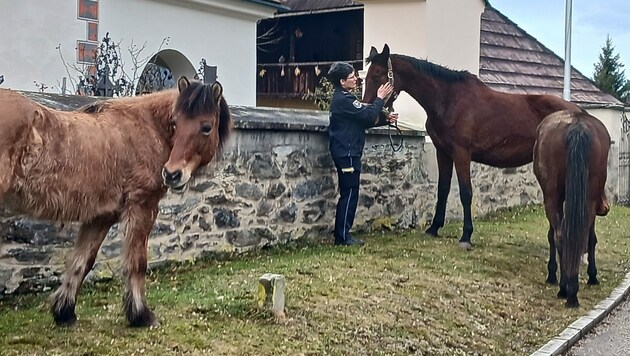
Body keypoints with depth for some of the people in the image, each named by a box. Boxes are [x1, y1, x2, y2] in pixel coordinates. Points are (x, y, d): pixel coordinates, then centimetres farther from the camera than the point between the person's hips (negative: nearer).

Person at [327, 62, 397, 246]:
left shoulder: (342, 98, 17)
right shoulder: (344, 99, -16)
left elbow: (364, 120, 20)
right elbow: (369, 116, -19)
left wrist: (386, 119, 10)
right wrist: (380, 98, -6)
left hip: (346, 152, 10)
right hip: (347, 153, -10)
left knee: (348, 194, 13)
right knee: (349, 194, -5)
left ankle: (341, 235, 17)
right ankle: (343, 236, -1)